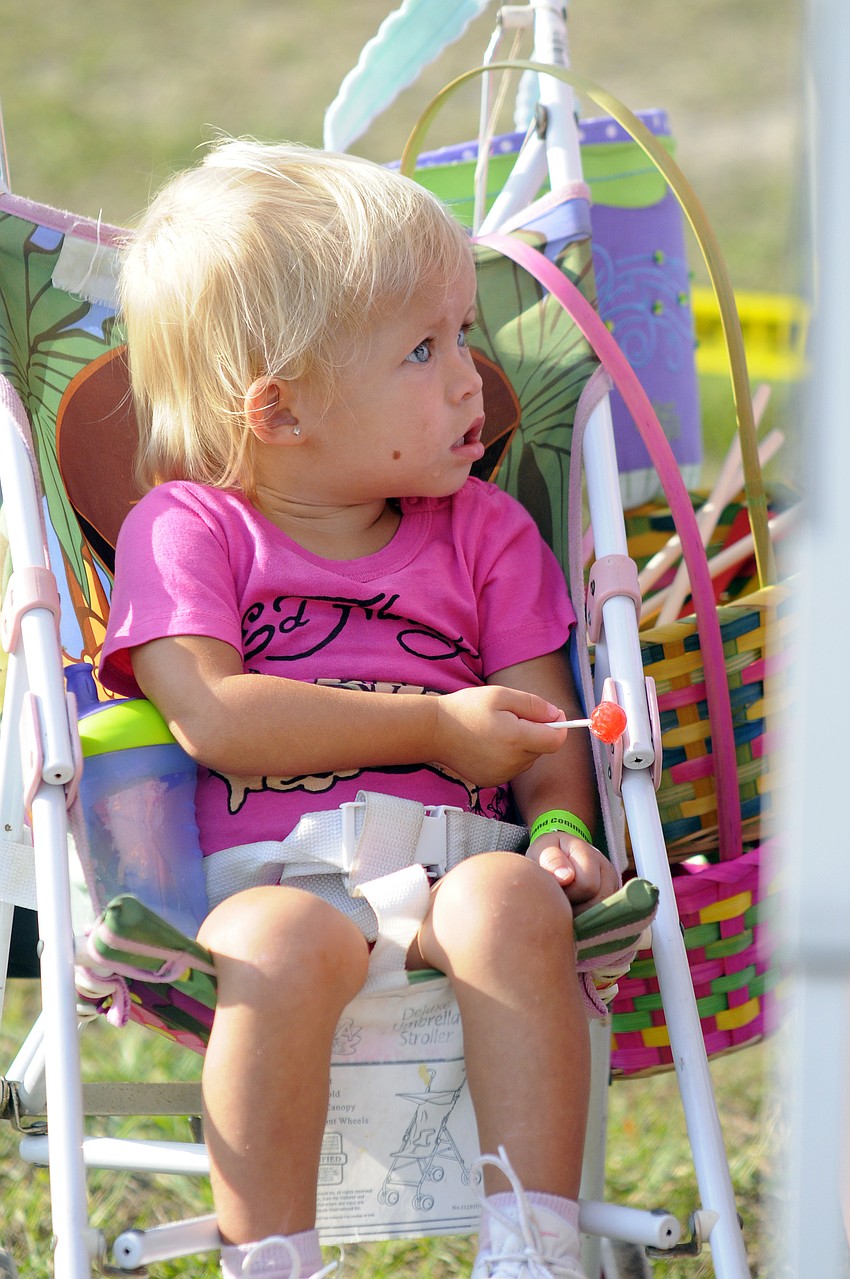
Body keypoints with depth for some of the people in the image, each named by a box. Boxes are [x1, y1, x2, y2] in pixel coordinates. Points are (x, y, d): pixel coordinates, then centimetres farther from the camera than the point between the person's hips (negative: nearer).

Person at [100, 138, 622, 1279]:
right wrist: (434, 729, -10)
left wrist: (562, 825, -11)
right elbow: (211, 717, -9)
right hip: (267, 870, -2)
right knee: (283, 940, -38)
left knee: (508, 899, -33)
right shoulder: (186, 529, 5)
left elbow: (543, 718, 12)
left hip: (449, 854, 3)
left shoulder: (483, 531, 17)